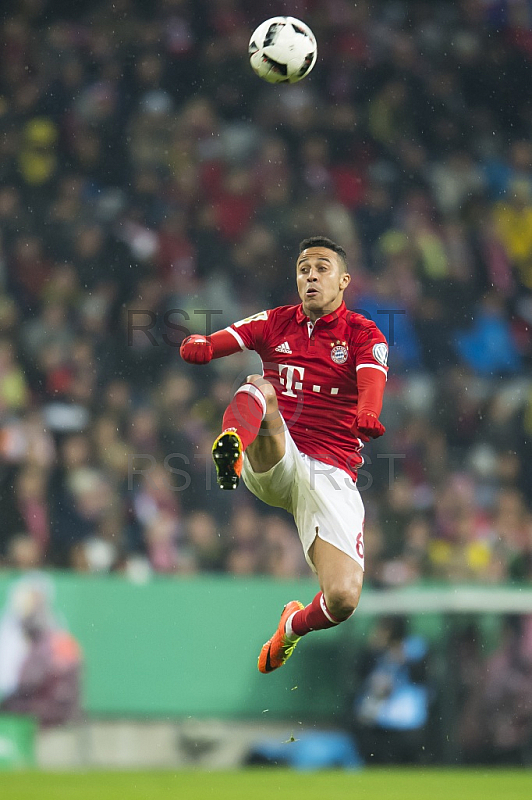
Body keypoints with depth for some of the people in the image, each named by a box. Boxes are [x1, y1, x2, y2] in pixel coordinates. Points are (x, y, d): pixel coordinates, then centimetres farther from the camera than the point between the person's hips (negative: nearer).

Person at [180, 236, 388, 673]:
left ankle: (296, 624, 20)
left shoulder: (363, 334, 5)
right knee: (260, 386, -30)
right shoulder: (275, 322, 13)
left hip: (330, 472, -1)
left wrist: (368, 416, -39)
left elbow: (372, 381, -16)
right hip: (271, 460, 1)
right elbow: (222, 341, -4)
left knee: (343, 599, -16)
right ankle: (231, 449, -63)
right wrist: (200, 346, -29)